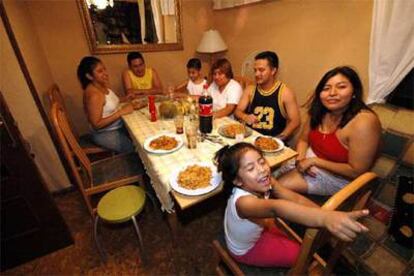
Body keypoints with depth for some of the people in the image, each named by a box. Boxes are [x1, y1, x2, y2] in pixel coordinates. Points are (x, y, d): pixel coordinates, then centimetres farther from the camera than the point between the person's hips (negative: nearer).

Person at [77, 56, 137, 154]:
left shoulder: (102, 86, -1)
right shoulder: (93, 94, -25)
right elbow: (96, 124, -26)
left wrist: (125, 98, -1)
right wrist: (121, 111, -28)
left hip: (118, 126, 8)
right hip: (105, 134, -8)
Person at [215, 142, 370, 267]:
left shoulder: (266, 182, -23)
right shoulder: (243, 202, -45)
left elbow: (296, 198, -25)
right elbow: (276, 208, -64)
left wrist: (328, 216, -38)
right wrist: (325, 218, -79)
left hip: (257, 231, 5)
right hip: (245, 250, -5)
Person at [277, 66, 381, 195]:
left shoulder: (363, 122, -25)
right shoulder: (320, 111, -5)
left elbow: (356, 171, -22)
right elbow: (303, 140, 4)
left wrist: (314, 161, -22)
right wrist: (301, 158, -15)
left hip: (336, 177, -6)